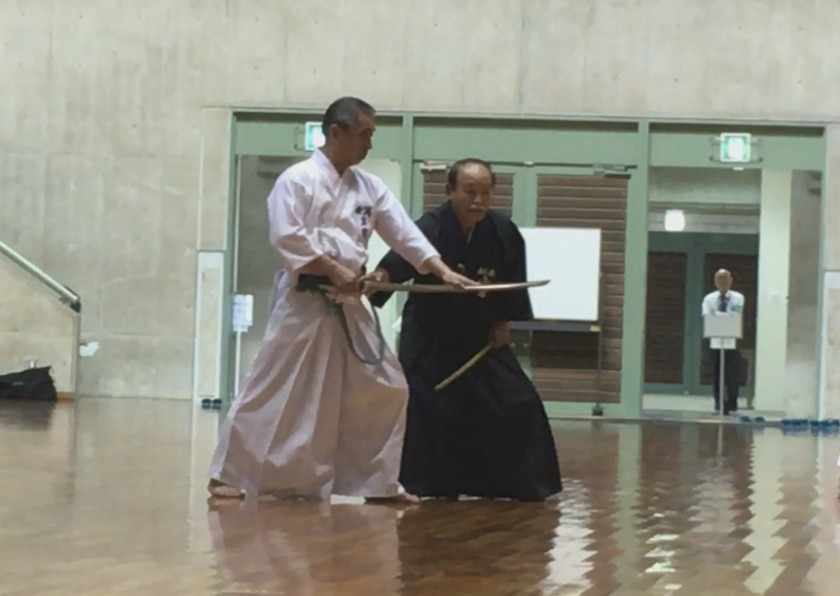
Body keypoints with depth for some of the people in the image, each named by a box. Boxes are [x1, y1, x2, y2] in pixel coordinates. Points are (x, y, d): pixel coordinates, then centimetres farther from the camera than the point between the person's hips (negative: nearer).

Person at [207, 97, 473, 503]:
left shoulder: (369, 187, 12)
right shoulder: (299, 179, -9)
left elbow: (405, 234, 7)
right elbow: (288, 236, -18)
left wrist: (444, 272, -3)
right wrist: (334, 271, -21)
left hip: (347, 305, 7)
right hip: (304, 301, -7)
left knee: (384, 389, 7)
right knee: (272, 390, -6)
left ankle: (378, 482, 17)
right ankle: (229, 474, 3)